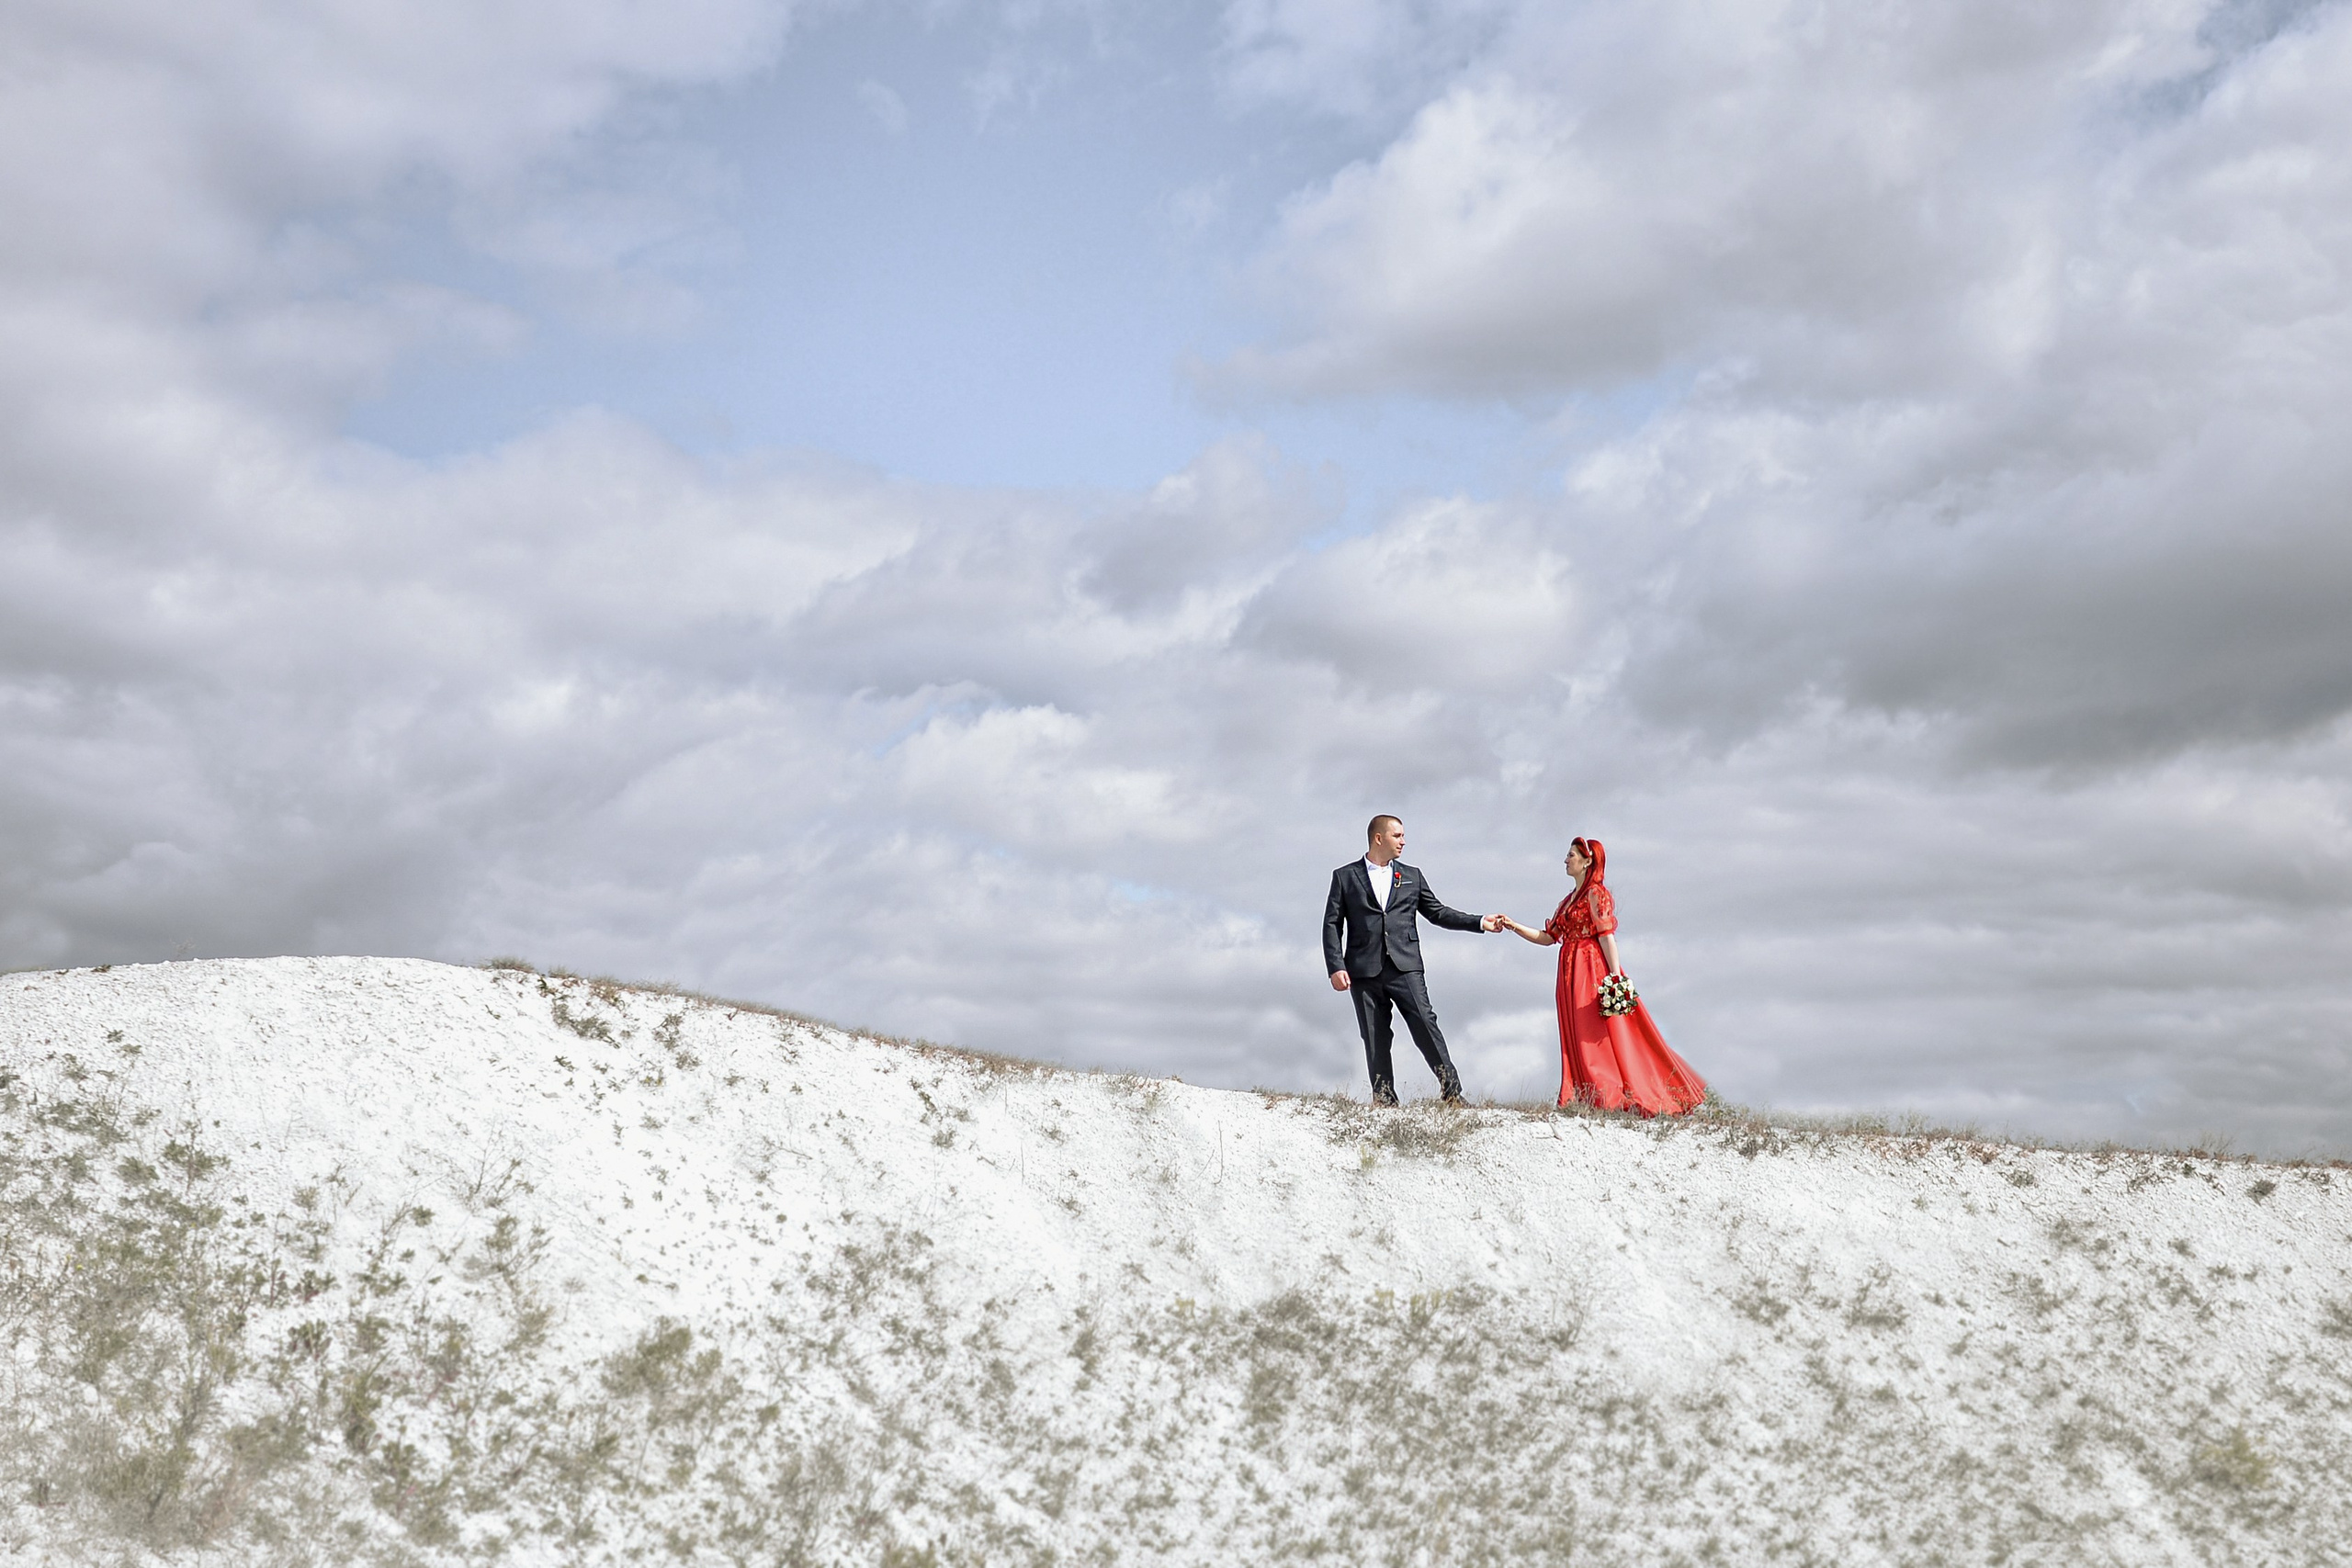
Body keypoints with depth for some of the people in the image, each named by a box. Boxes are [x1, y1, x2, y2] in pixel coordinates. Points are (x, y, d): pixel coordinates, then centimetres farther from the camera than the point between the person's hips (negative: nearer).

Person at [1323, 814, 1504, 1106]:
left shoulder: (1412, 877, 19)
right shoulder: (1345, 877, 10)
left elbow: (1437, 913, 21)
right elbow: (1332, 925, 5)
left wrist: (1480, 922, 12)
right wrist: (1336, 967, -7)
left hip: (1405, 967, 1)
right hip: (1364, 971, -1)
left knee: (1425, 1025, -12)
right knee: (1375, 1039, -1)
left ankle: (1453, 1093, -10)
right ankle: (1383, 1101, 4)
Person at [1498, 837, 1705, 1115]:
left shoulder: (1595, 894, -6)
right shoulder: (1569, 899, 18)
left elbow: (1607, 936, -14)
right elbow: (1548, 937, 17)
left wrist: (1616, 978, -20)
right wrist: (1514, 926, 8)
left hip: (1593, 971, -8)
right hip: (1571, 972, 8)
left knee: (1596, 1036, -9)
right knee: (1577, 1038, 4)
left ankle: (1613, 1099, -7)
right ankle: (1585, 1100, 3)